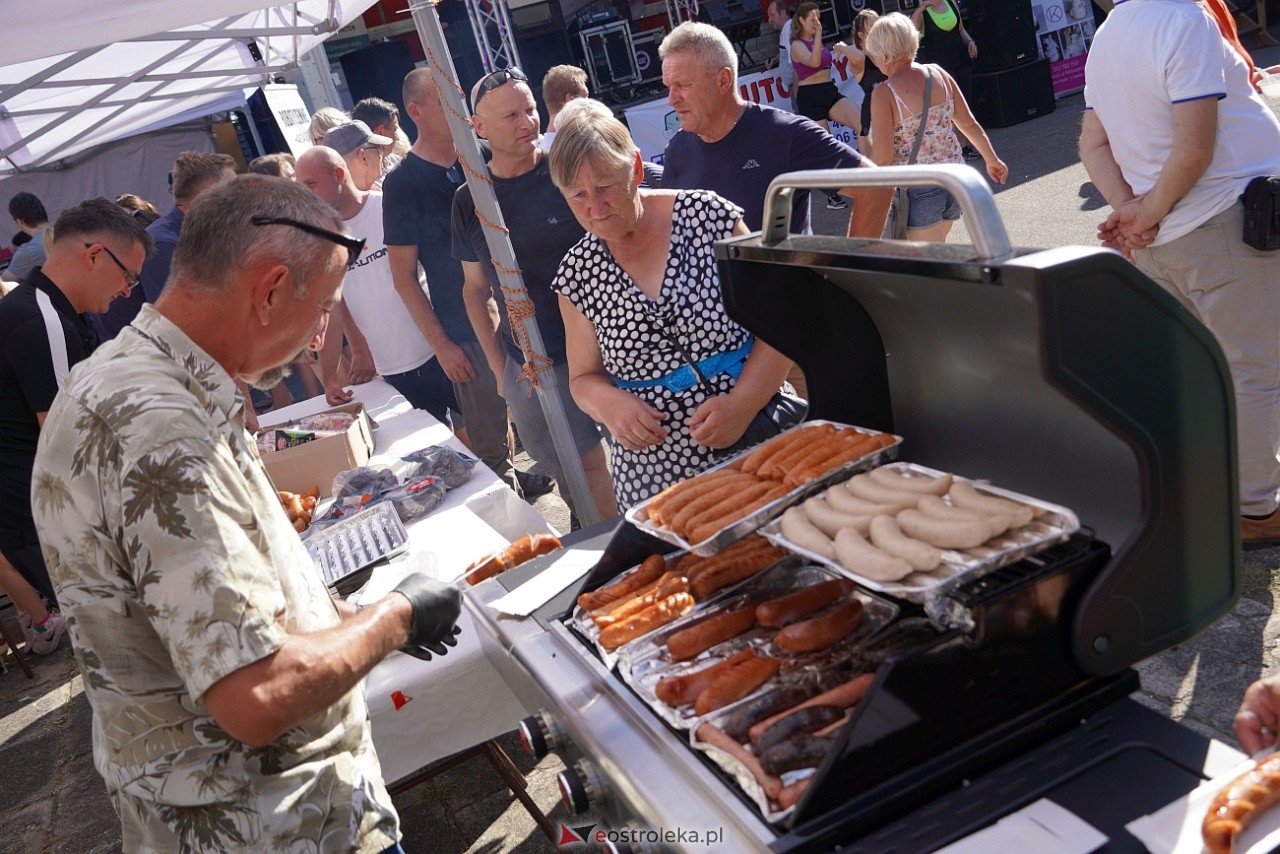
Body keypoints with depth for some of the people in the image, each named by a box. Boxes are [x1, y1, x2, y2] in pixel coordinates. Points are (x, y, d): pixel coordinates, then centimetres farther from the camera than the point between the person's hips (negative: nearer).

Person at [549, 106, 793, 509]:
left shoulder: (709, 216, -8)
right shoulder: (578, 272, 1)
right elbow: (584, 377, 10)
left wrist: (742, 403, -18)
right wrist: (608, 402, -13)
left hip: (759, 441, -1)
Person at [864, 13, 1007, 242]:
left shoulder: (884, 93, -14)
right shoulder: (938, 74, 3)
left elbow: (882, 156, -17)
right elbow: (969, 124, 9)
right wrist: (992, 160, 22)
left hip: (919, 190, -6)